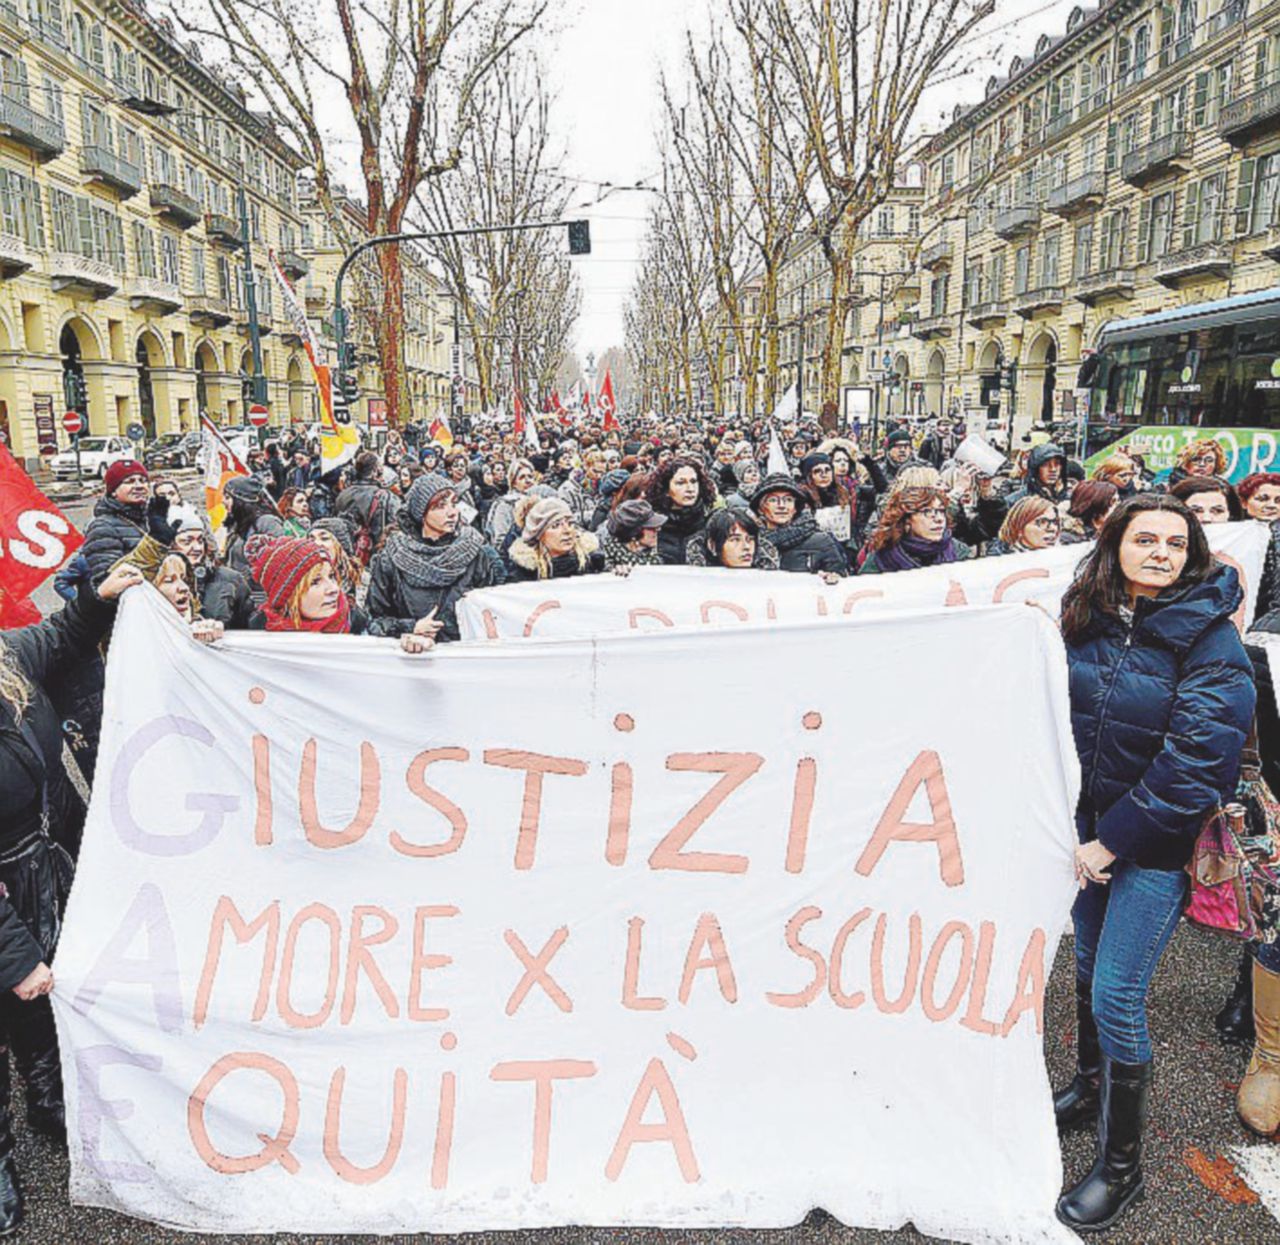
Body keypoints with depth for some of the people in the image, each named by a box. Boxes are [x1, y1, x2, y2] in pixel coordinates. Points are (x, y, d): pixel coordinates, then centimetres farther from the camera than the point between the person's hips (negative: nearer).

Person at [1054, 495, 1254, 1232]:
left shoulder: (1213, 640, -15)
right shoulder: (1088, 619, 0)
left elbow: (1194, 757, -20)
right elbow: (1060, 714, 8)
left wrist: (1112, 840, -17)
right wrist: (1072, 825, 1)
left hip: (1159, 840, -5)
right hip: (1091, 824, 5)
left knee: (1117, 997, -2)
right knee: (1089, 964, 18)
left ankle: (1122, 1168, 17)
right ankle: (1091, 1088, 43)